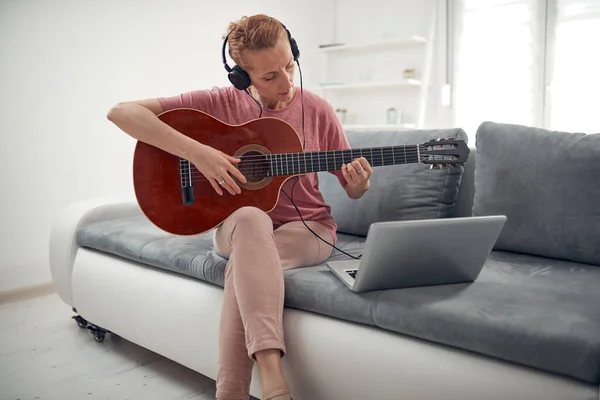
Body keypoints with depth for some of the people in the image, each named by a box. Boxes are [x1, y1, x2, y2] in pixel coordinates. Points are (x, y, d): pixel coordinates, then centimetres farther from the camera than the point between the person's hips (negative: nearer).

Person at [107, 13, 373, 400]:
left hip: (307, 227, 0)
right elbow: (121, 112, -14)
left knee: (244, 265, -34)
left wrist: (360, 183, -21)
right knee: (250, 220, -38)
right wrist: (195, 151, -26)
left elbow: (353, 190, 5)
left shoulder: (317, 110, -3)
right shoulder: (220, 102, -6)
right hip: (237, 227, 0)